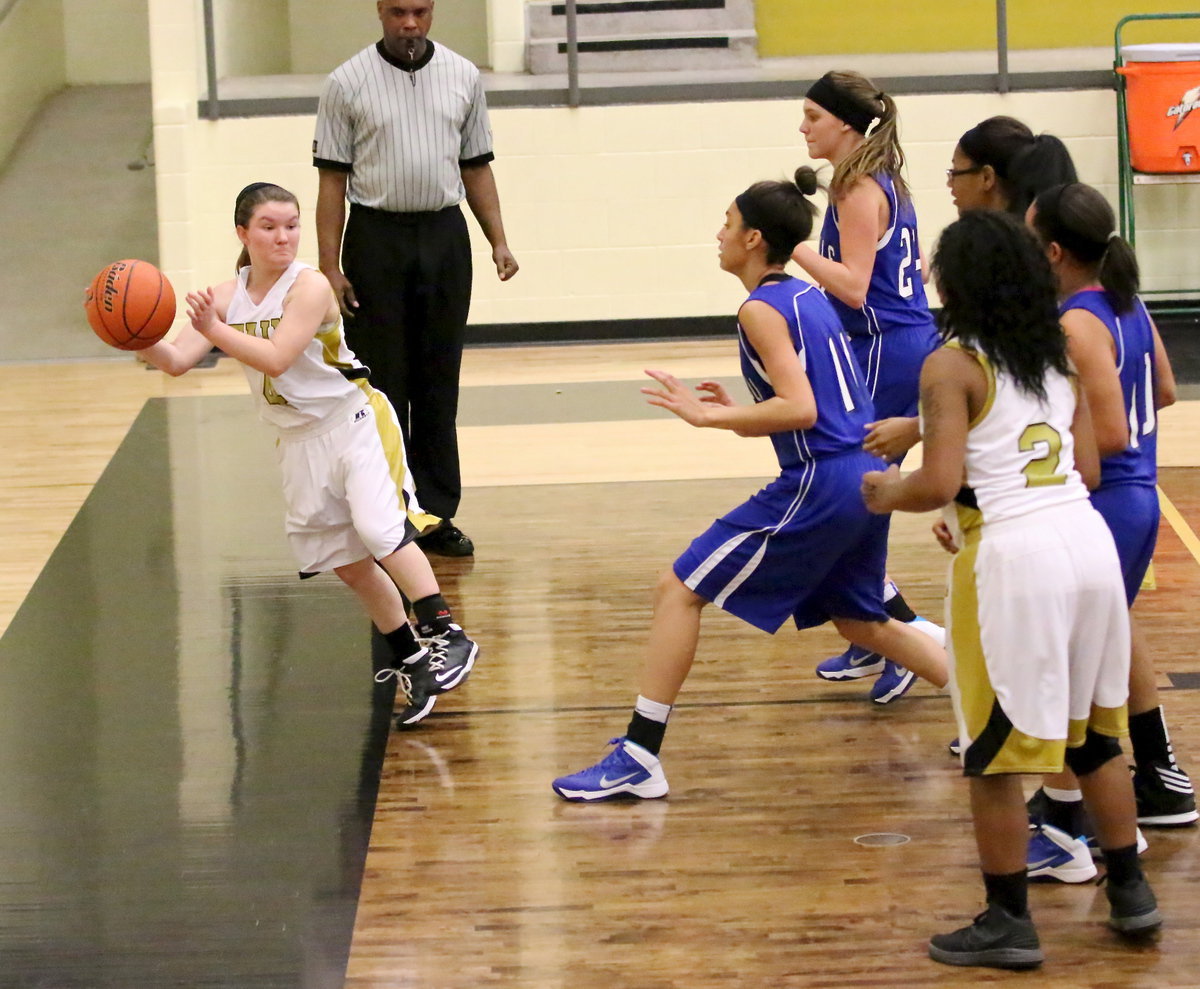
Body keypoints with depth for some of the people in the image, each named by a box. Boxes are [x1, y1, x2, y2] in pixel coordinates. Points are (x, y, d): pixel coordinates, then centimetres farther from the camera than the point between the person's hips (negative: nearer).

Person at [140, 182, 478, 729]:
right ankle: (412, 662, 20)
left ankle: (447, 636, -25)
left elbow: (275, 357, -27)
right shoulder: (227, 296, 0)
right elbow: (176, 360, -6)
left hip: (353, 422, -6)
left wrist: (216, 330, -33)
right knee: (347, 560, 9)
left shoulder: (310, 286, -17)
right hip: (299, 440, 6)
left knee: (378, 526, -26)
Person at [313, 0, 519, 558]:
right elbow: (333, 178, -3)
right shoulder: (348, 83, -3)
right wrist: (330, 267, -8)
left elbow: (476, 167, 13)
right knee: (381, 386, 1)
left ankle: (436, 515, 15)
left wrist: (498, 241, 3)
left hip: (444, 238, 3)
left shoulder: (462, 77, 7)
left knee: (439, 385, 8)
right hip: (376, 237, -3)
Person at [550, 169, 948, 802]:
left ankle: (639, 760, -6)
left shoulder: (762, 310, -11)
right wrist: (740, 415, 19)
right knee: (858, 620, 29)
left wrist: (709, 416, -17)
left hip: (819, 484, -9)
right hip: (867, 475, 9)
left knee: (680, 591, -4)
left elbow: (800, 410, -22)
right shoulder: (808, 297, 15)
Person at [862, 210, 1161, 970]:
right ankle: (1131, 893, 28)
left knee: (996, 751, 4)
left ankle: (1009, 923, 9)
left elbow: (939, 483, -17)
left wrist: (888, 494, 5)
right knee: (1095, 731, 21)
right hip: (1086, 537, 7)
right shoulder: (1057, 358, 13)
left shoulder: (953, 366, -8)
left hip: (1012, 557, -7)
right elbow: (1088, 470, 14)